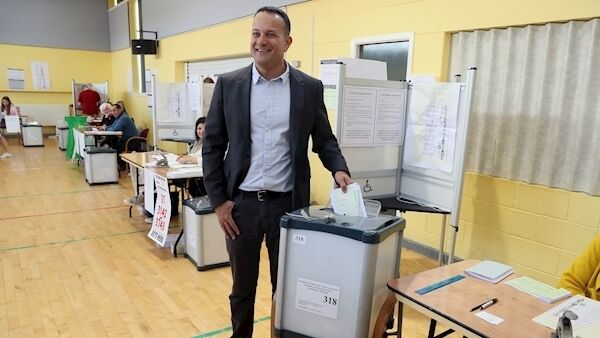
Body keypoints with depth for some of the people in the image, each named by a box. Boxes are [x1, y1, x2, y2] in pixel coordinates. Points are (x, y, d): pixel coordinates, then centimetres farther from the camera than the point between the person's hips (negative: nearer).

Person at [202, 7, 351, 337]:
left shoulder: (310, 88, 0)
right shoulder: (228, 84, 0)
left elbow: (324, 139, 7)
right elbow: (212, 146, 2)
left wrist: (339, 169, -12)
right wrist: (218, 200, -3)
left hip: (287, 203, 0)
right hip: (241, 202, 1)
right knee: (242, 287, 17)